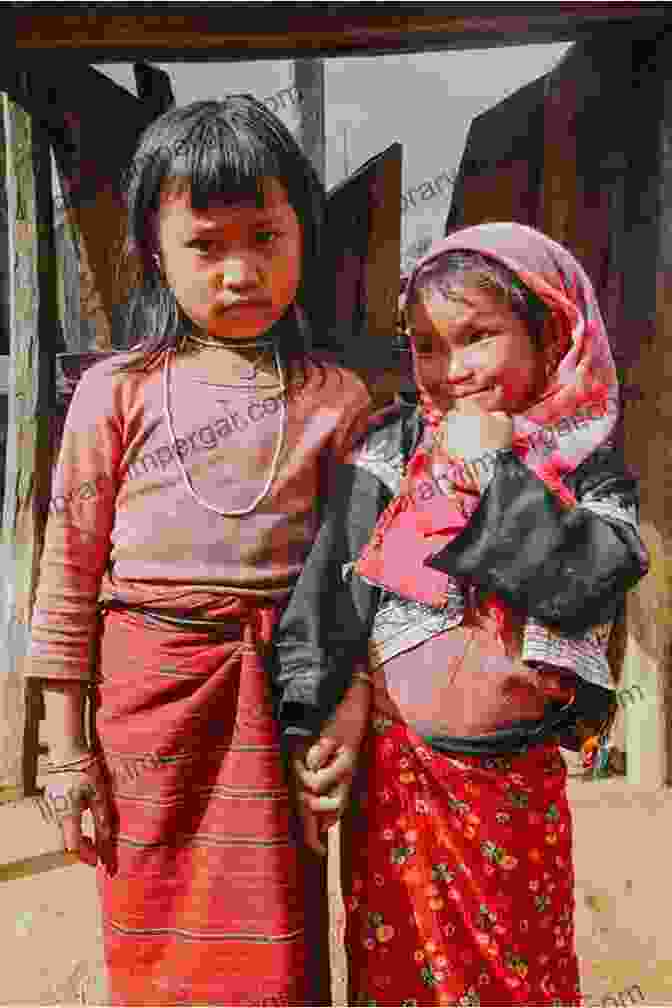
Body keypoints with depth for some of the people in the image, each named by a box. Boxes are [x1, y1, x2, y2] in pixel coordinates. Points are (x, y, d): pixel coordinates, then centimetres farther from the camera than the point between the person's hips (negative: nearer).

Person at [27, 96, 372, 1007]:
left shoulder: (337, 400, 2)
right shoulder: (118, 391, -1)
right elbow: (70, 572, 0)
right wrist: (65, 749, 0)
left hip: (282, 696, 1)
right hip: (149, 692, 0)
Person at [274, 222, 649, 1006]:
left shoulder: (589, 465, -1)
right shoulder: (393, 449, -3)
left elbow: (587, 587, -17)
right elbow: (328, 585, -9)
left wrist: (495, 469, -17)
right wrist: (321, 717, -16)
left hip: (521, 775, 1)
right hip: (398, 765, 0)